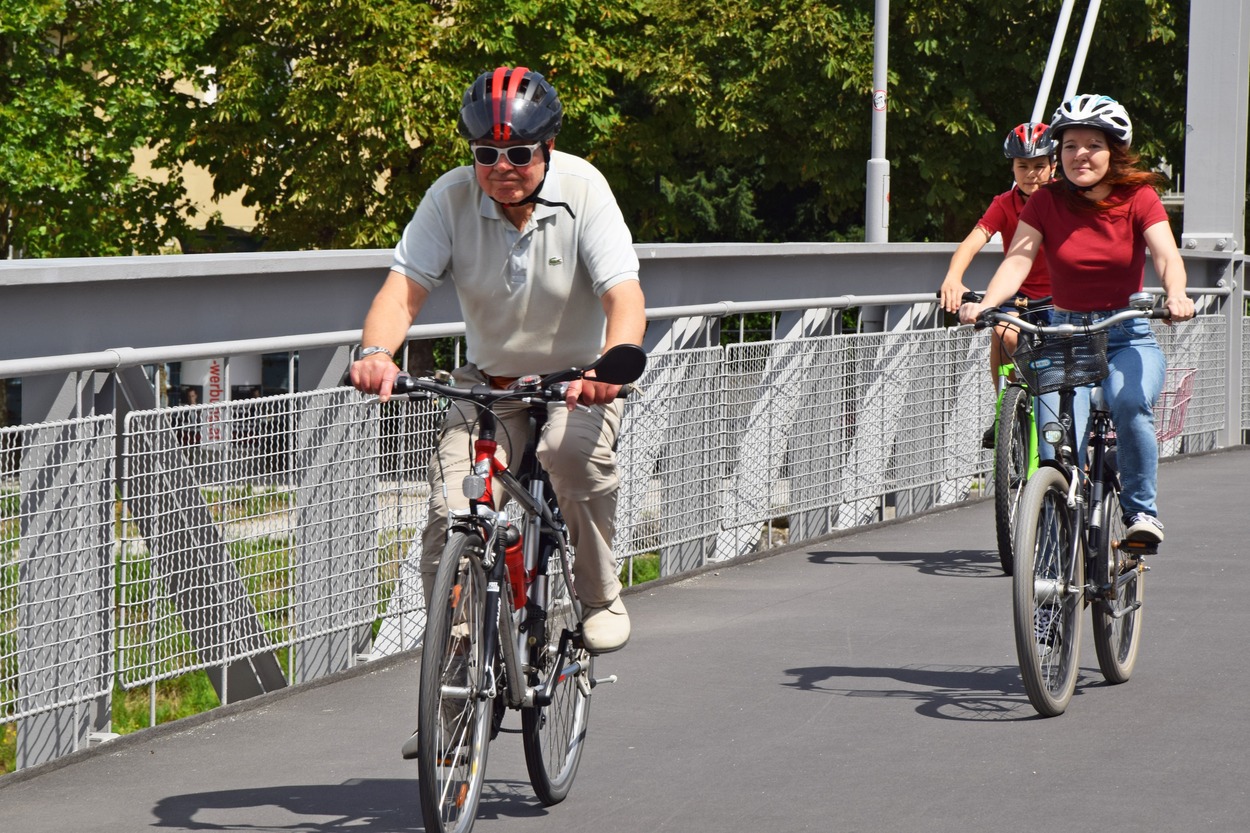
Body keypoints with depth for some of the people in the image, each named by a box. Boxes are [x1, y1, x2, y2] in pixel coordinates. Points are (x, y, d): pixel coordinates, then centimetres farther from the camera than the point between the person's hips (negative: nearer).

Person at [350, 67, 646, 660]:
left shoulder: (584, 192, -17)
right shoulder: (452, 197, -12)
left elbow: (624, 297, -26)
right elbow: (404, 288, -18)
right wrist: (376, 352, -40)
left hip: (576, 379, -2)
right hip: (487, 382, 2)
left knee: (573, 452, -35)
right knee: (451, 518, -19)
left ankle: (600, 595, -13)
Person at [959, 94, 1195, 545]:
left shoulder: (1139, 198, -3)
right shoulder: (1046, 203, 0)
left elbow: (1167, 256, -17)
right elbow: (1017, 259, -13)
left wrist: (1175, 295, -40)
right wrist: (985, 304, -32)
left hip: (1129, 337, -1)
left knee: (1130, 406, -31)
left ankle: (1141, 508, -11)